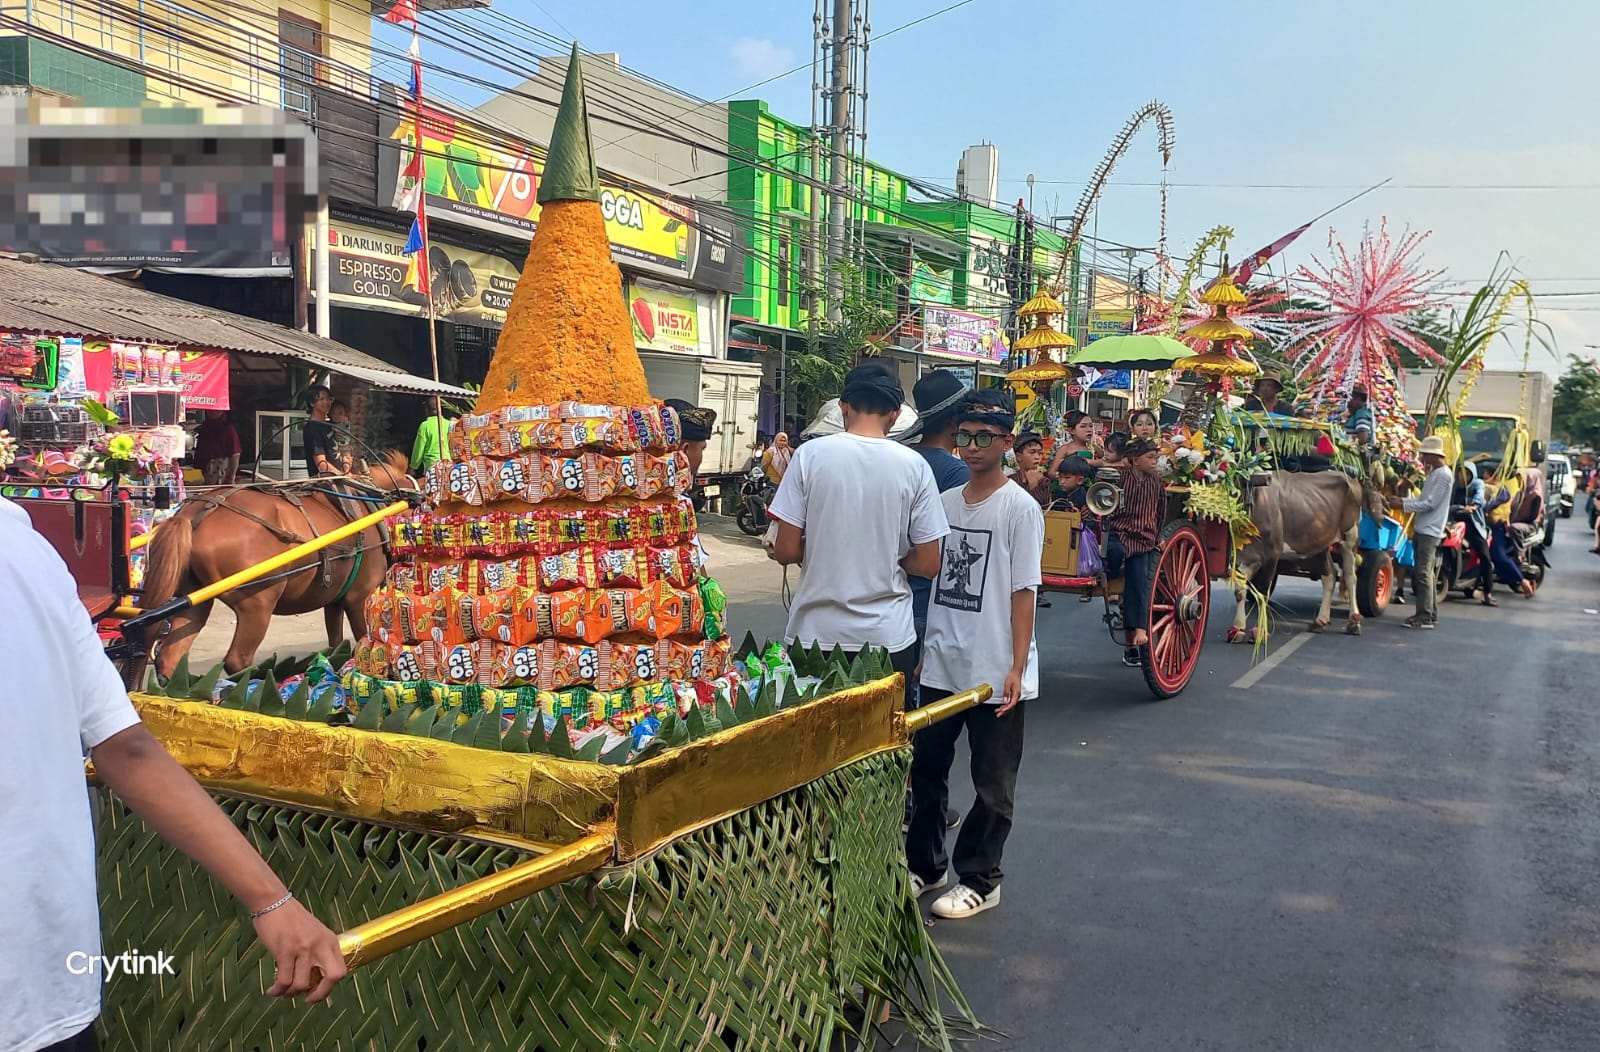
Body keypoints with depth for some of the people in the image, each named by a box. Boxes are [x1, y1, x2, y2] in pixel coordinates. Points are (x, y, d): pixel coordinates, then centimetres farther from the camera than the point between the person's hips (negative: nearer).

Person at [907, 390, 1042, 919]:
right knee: (926, 770, 15)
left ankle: (980, 880, 22)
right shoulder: (944, 502, 9)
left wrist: (1017, 667, -15)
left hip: (995, 672, -6)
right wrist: (923, 649, 13)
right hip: (941, 667, 6)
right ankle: (924, 866, 31)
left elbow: (1022, 592, -11)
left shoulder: (1020, 508, -8)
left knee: (992, 785, 7)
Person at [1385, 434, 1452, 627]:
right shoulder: (1433, 473, 16)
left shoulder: (1443, 475, -13)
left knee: (1422, 572, -10)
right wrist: (1400, 499, 9)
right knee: (1425, 572, 12)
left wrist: (1402, 505, -18)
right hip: (1422, 529, 10)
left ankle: (1424, 616, -9)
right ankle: (1431, 613, 19)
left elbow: (1430, 503, -18)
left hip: (1429, 531, -10)